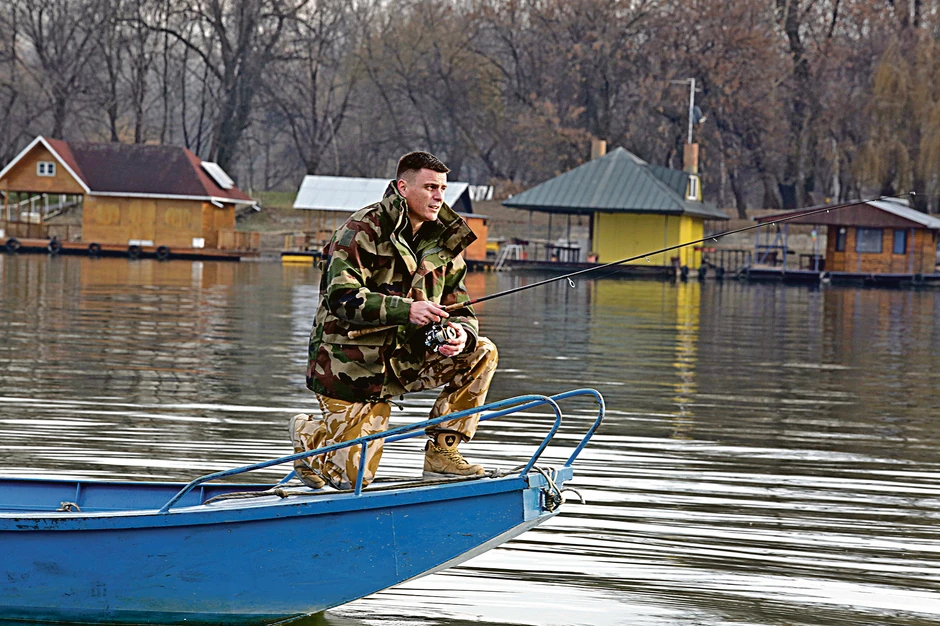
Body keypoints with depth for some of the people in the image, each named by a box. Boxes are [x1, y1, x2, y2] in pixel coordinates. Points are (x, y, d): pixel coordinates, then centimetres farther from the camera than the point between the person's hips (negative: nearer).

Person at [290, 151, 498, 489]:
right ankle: (309, 432, 26)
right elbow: (341, 297, -26)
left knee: (481, 354, -11)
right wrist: (406, 310, -37)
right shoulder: (363, 229, -14)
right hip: (351, 361, -6)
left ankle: (441, 452, -3)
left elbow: (459, 308, 6)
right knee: (353, 477, -8)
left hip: (405, 357, 6)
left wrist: (461, 333, -20)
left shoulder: (443, 240, 6)